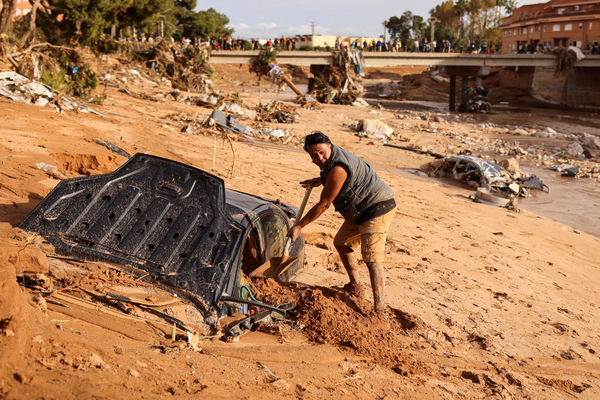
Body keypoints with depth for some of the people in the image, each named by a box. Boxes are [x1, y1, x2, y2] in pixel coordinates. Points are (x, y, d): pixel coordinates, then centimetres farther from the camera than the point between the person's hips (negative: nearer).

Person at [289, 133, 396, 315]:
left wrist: (299, 226, -12)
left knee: (372, 257, -19)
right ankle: (354, 288, 31)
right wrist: (320, 180, 19)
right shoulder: (334, 156, 6)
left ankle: (379, 308, -22)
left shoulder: (337, 169, -26)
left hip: (377, 209, -11)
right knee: (341, 243, 19)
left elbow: (323, 205, -20)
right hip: (361, 211, 11)